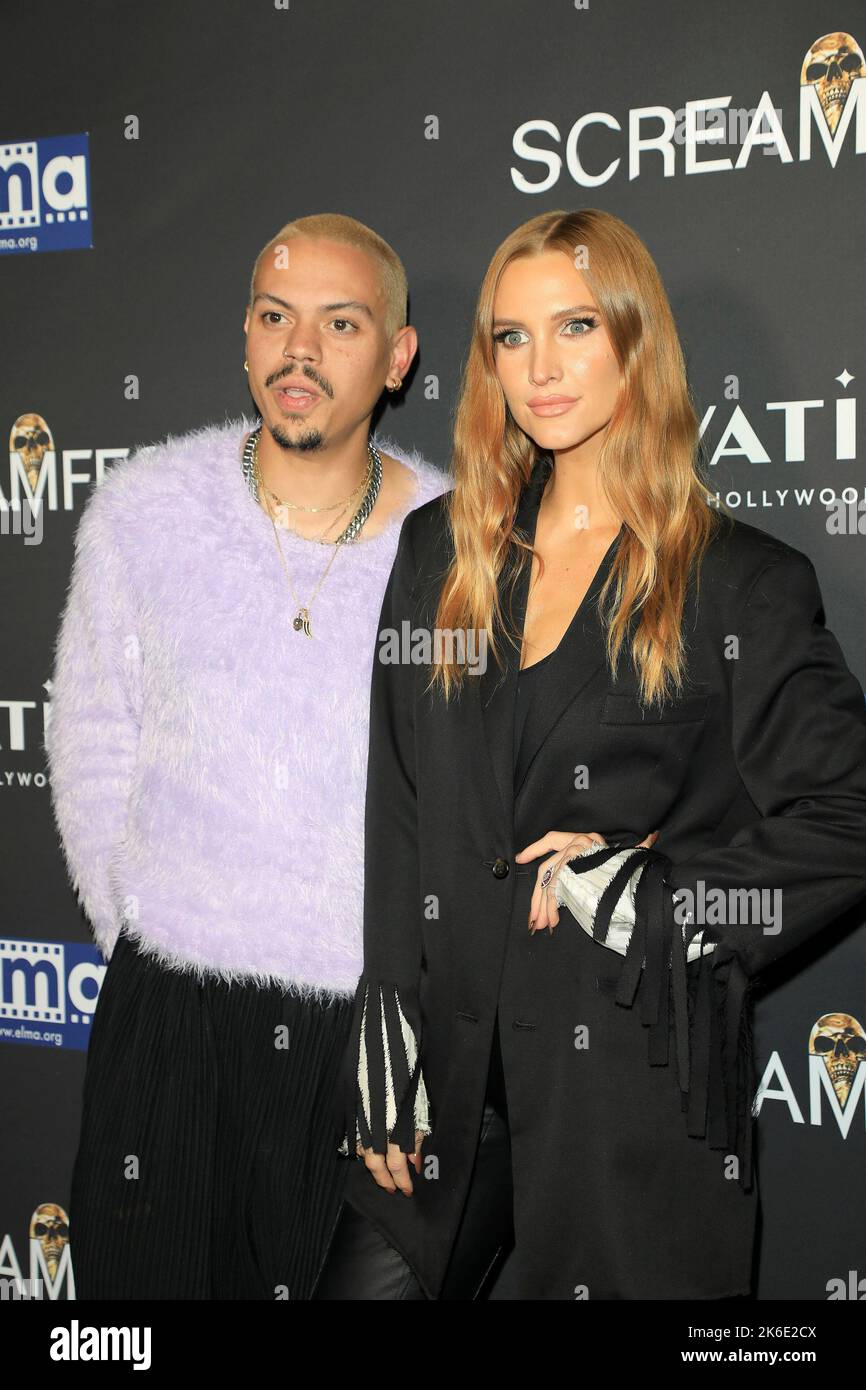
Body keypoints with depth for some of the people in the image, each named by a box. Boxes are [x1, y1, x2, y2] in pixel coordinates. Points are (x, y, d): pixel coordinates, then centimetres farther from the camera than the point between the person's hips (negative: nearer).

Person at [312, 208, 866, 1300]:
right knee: (367, 1278, 8)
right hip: (455, 1071, 4)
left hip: (639, 1082, -3)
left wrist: (639, 891, -13)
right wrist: (386, 1038, 1)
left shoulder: (744, 583, -5)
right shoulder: (441, 548, 7)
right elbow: (394, 808, 6)